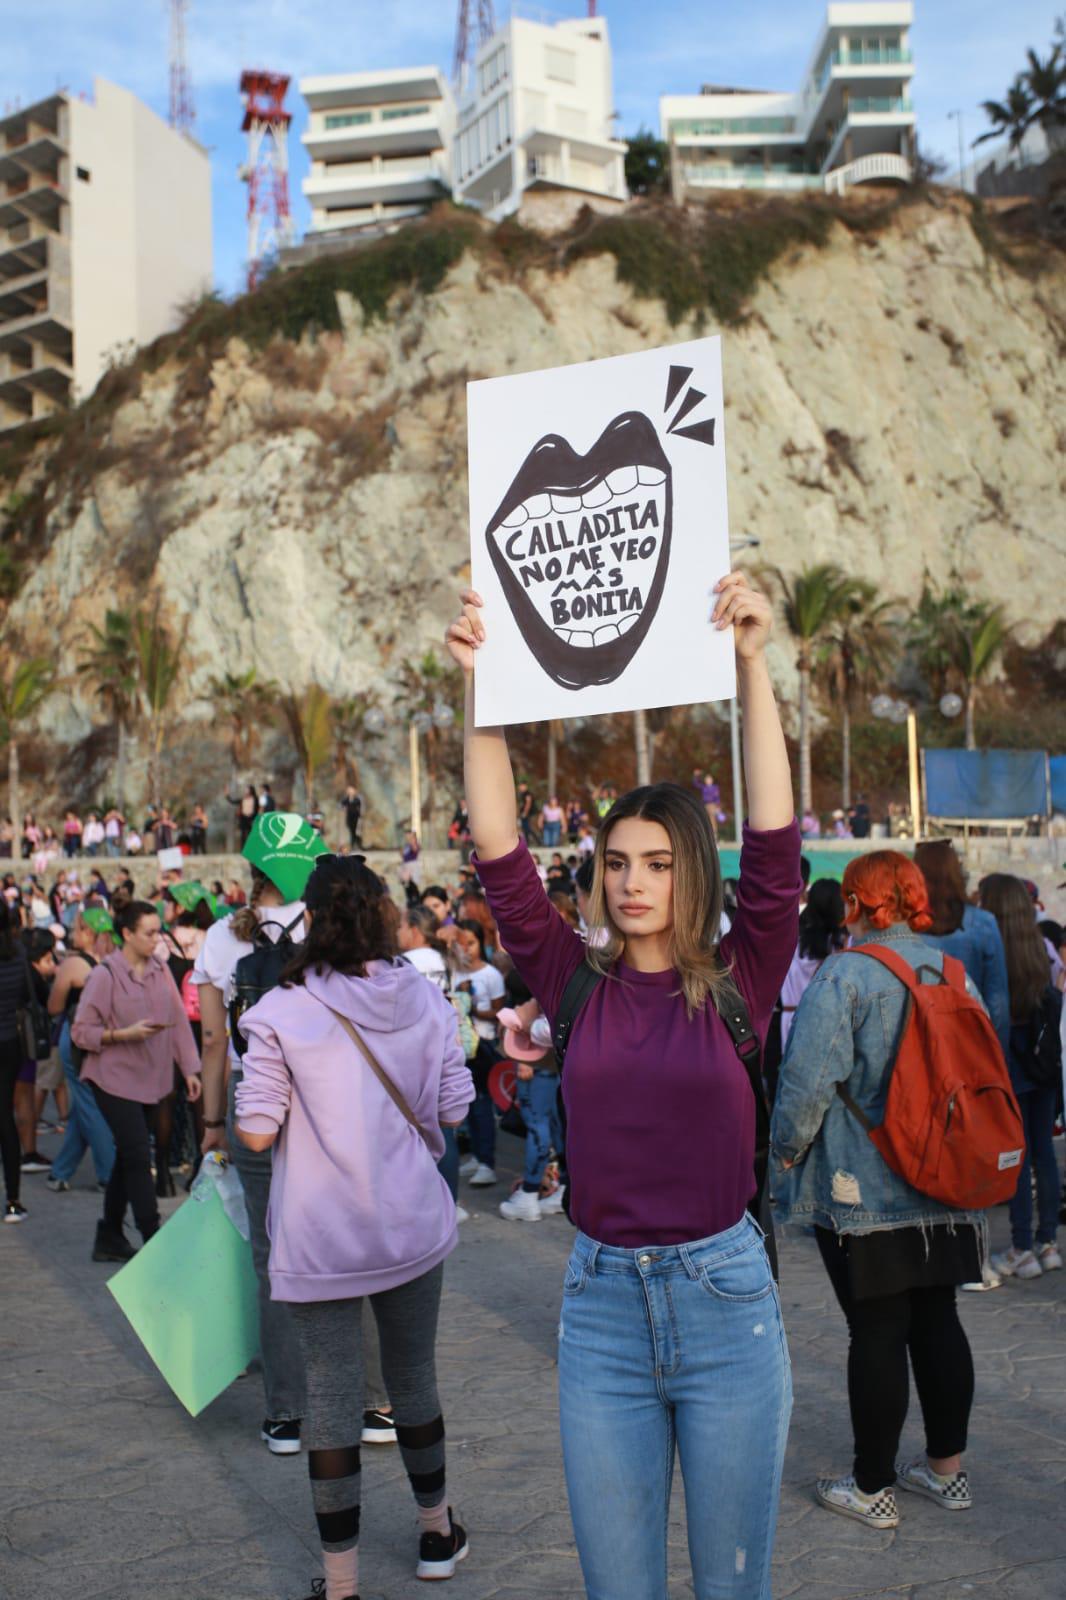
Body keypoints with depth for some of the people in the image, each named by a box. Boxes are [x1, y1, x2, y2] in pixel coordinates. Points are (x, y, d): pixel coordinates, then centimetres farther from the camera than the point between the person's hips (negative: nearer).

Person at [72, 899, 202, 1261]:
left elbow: (179, 1020, 6)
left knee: (128, 1158, 13)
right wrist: (125, 1034, -21)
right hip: (115, 1078, -6)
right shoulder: (104, 975, -12)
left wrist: (190, 1069, 3)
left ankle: (109, 1238, 26)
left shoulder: (160, 969, 2)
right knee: (138, 1158, -9)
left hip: (151, 1079, 6)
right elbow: (81, 1032, -10)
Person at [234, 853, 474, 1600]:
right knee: (415, 1380, 20)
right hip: (413, 1225, 3)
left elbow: (257, 1133, -13)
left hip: (321, 1242, -3)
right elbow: (452, 1110, -1)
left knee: (334, 1402, 6)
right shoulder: (424, 998, -5)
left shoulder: (280, 1014, -14)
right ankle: (437, 1532, 39)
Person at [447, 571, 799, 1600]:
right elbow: (500, 858, -10)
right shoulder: (576, 982, -1)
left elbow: (775, 846, -16)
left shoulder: (738, 983, -4)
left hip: (724, 1294, -1)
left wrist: (752, 667, -24)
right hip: (601, 1298, 2)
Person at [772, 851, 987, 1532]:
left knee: (876, 1331, 1)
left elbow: (809, 1079, -19)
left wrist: (787, 1147, -3)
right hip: (946, 1190, 6)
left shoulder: (844, 975, -14)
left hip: (863, 1192, -6)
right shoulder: (953, 971, 5)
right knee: (937, 1319, 15)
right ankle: (948, 1468, 26)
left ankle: (873, 1487, 11)